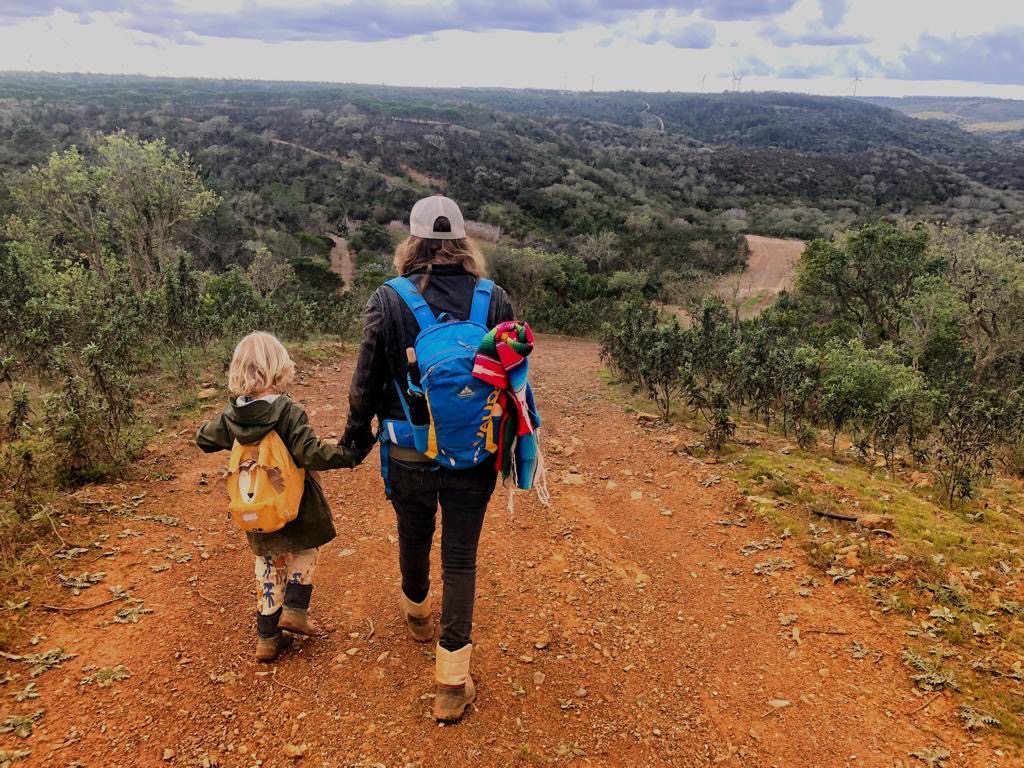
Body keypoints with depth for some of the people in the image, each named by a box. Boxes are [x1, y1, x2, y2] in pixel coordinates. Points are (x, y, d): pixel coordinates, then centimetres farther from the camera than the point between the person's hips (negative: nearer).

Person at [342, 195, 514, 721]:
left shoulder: (387, 301, -12)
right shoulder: (494, 299, -8)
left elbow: (367, 379, -5)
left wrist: (357, 432, 12)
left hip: (409, 454, 0)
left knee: (414, 536, 25)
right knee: (461, 559, 9)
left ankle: (416, 610, 54)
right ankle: (452, 681, 12)